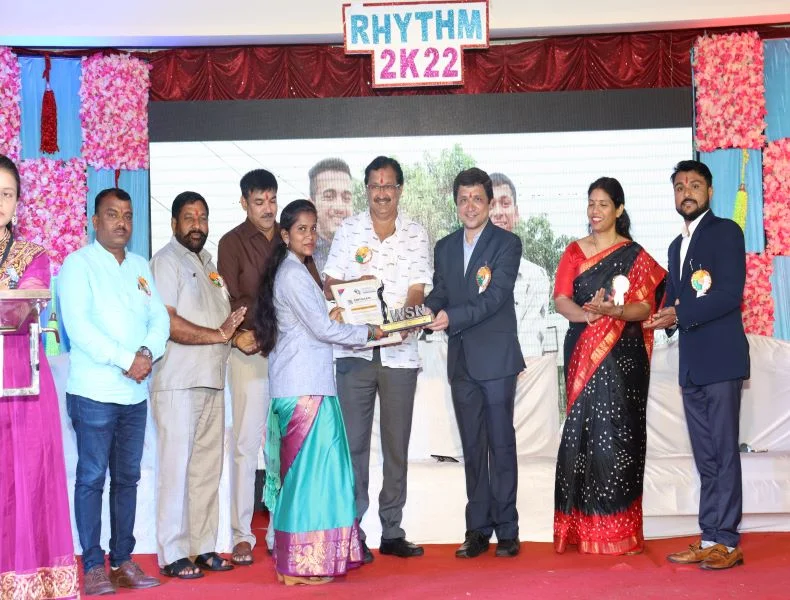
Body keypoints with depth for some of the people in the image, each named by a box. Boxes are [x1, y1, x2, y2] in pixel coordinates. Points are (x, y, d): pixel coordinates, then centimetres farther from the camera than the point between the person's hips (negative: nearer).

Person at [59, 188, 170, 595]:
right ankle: (93, 567, 2)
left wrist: (147, 352, -10)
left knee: (128, 478, 9)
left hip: (135, 392, 6)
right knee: (92, 477, -3)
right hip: (94, 391, -6)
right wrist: (125, 360, -18)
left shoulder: (140, 266, 16)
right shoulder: (78, 264, -2)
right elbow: (77, 324, -14)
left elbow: (159, 318, 11)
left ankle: (123, 561, 16)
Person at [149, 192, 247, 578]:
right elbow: (167, 322, -16)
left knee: (208, 468, 9)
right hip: (178, 383, -8)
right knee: (176, 468, -5)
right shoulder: (167, 260, -5)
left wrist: (239, 334, 7)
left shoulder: (207, 263, 20)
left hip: (212, 381, 8)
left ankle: (203, 548, 15)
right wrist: (218, 334, -16)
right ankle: (172, 555, 0)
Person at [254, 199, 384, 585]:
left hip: (299, 386, 10)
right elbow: (322, 329, -13)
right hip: (305, 389, -10)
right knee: (308, 469, -6)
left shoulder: (292, 272, 18)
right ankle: (300, 566, -1)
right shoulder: (293, 275, -12)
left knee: (299, 470, 10)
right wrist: (367, 333, -3)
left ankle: (294, 560, 14)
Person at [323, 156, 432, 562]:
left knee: (397, 444, 6)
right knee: (353, 442, -2)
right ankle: (351, 532, 4)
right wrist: (354, 285, -15)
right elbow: (330, 285, 7)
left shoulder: (416, 235, 7)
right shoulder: (348, 230, 7)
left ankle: (392, 532, 14)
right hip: (354, 348, -1)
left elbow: (417, 292, 1)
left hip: (400, 351, 1)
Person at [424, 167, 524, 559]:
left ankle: (506, 530, 6)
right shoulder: (444, 248, 14)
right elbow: (438, 295, 11)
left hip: (495, 358, -5)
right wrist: (424, 312, -11)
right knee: (472, 448, 9)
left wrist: (451, 317, -26)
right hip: (461, 361, 5)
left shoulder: (507, 244, -3)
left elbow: (495, 296, -15)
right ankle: (478, 530, 15)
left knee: (501, 444, -2)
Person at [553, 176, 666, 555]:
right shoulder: (574, 252, 12)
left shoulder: (634, 255, 4)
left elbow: (646, 308, -4)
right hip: (583, 353, 3)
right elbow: (560, 300, 0)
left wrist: (615, 310, -23)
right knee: (583, 433, 1)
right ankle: (583, 529, 7)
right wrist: (587, 314, -19)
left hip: (622, 356, -2)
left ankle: (618, 531, 1)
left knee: (616, 434, -5)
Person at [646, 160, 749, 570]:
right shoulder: (677, 246, 21)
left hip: (721, 359, -7)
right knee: (705, 456, 9)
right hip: (692, 363, 7)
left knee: (723, 452, -5)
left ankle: (727, 542, -1)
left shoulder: (725, 232, -3)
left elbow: (731, 292, -15)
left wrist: (680, 314, -19)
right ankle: (709, 539, 13)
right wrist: (666, 315, 4)